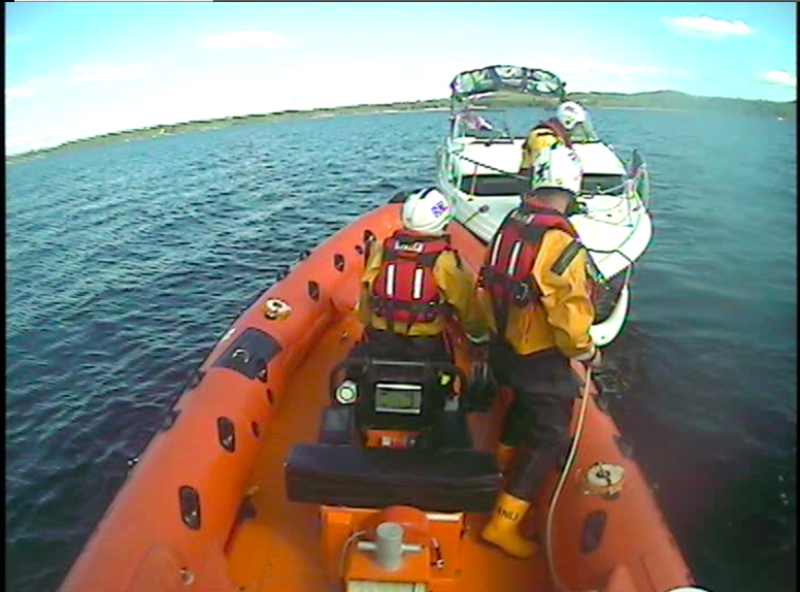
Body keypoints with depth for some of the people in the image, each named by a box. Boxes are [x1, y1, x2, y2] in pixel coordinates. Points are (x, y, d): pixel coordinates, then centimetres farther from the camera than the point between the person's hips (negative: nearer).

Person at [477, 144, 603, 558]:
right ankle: (503, 523, 14)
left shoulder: (510, 222, -2)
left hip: (503, 348, 8)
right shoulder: (562, 244, -25)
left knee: (523, 406, 33)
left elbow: (489, 285, 9)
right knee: (549, 439, 9)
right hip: (541, 360, -8)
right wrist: (587, 352, -5)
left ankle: (501, 470, 54)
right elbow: (569, 317, -24)